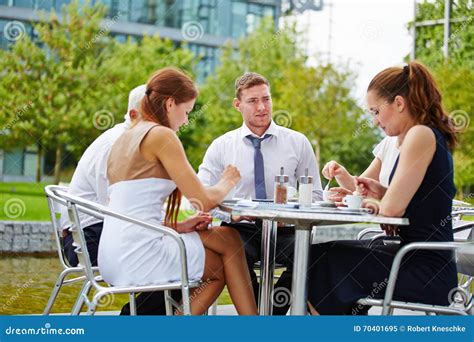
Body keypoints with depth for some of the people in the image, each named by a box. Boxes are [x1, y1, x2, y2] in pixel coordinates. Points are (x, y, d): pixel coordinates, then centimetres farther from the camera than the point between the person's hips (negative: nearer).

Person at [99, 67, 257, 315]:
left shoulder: (125, 138, 19)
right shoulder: (161, 135, -7)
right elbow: (204, 200, -8)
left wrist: (177, 226, 8)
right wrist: (227, 182, 13)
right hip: (139, 255, -9)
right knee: (229, 242, 8)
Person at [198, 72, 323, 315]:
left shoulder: (298, 143, 8)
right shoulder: (221, 146, 7)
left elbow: (315, 194, 9)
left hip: (285, 231, 1)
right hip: (242, 229, 0)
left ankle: (273, 313, -9)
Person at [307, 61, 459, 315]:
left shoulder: (421, 135, -15)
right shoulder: (431, 136, 15)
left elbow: (392, 208, -18)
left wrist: (375, 202, 2)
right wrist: (381, 192, 7)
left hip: (426, 275, -10)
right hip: (426, 265, 10)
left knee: (319, 262, -6)